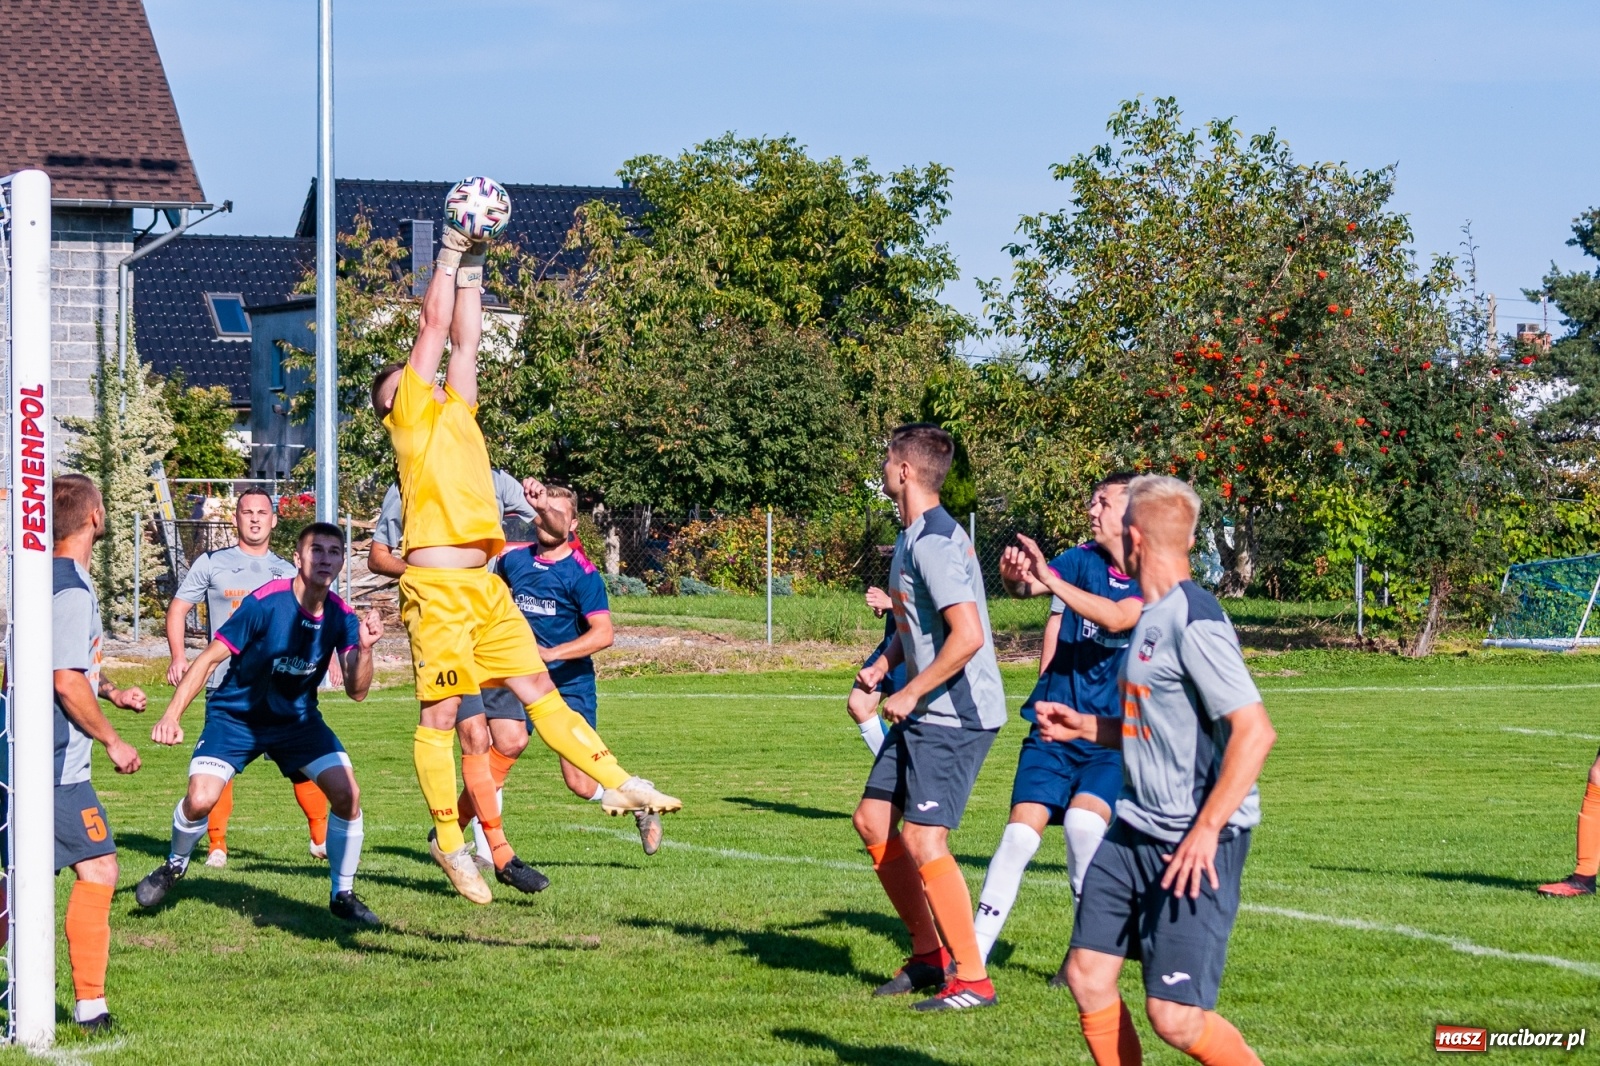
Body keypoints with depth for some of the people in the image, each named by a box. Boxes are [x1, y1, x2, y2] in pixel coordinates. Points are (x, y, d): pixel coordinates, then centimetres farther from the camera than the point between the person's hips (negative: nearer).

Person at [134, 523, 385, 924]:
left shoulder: (341, 617, -11)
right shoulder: (266, 603, -24)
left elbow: (356, 691, -14)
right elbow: (210, 658, -18)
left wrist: (364, 648, -33)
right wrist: (172, 715, -25)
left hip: (298, 718, 3)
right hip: (236, 715, -3)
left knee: (347, 794, -14)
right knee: (200, 799, -21)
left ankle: (343, 895, 7)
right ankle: (175, 865, 14)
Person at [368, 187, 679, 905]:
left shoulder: (454, 413, 22)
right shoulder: (410, 416, 2)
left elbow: (465, 340, 22)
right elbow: (434, 326, 1)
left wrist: (472, 269, 22)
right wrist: (449, 255, 8)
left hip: (484, 585, 7)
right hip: (437, 586, -7)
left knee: (539, 688, 8)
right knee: (442, 715, -2)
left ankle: (617, 785, 8)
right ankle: (450, 843, 4)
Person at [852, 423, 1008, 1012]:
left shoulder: (934, 543, -20)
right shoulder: (914, 536, 13)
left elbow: (967, 635, -29)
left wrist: (910, 694, -19)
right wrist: (883, 665, 10)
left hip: (956, 714, -11)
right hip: (925, 715, 11)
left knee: (923, 839, -13)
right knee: (873, 821, 13)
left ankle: (972, 979, -5)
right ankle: (929, 953, 22)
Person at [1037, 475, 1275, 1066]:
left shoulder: (1193, 622, -17)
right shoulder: (1152, 617, 14)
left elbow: (1254, 731, -23)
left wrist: (1207, 830, -25)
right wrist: (1085, 727, 19)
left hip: (1194, 846, -9)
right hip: (1135, 831, 9)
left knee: (1175, 1016, -11)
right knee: (1087, 976, 6)